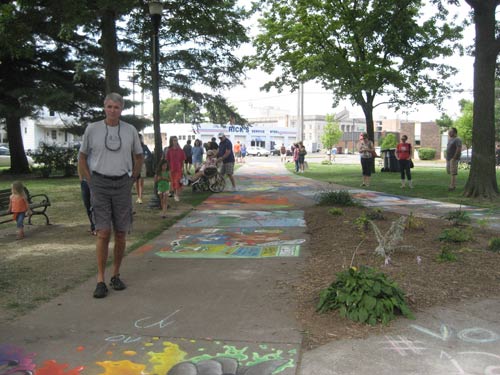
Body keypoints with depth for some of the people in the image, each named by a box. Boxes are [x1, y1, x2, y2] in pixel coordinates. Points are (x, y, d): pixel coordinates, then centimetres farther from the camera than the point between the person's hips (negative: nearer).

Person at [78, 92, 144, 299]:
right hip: (100, 184, -2)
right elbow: (82, 158, 9)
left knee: (121, 233, 5)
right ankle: (100, 280, 0)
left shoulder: (130, 130, 4)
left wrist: (132, 180, 9)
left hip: (122, 184, 2)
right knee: (103, 233, -8)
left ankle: (116, 275, 20)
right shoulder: (92, 129, 0)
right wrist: (90, 181, 1)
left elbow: (139, 156, 17)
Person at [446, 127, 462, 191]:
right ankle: (453, 185, 16)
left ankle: (452, 186, -12)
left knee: (453, 173, -10)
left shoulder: (457, 140, -10)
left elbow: (459, 149, -19)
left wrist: (454, 158, -20)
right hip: (449, 159, 9)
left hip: (453, 159, -9)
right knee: (450, 173, 10)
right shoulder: (450, 139, 18)